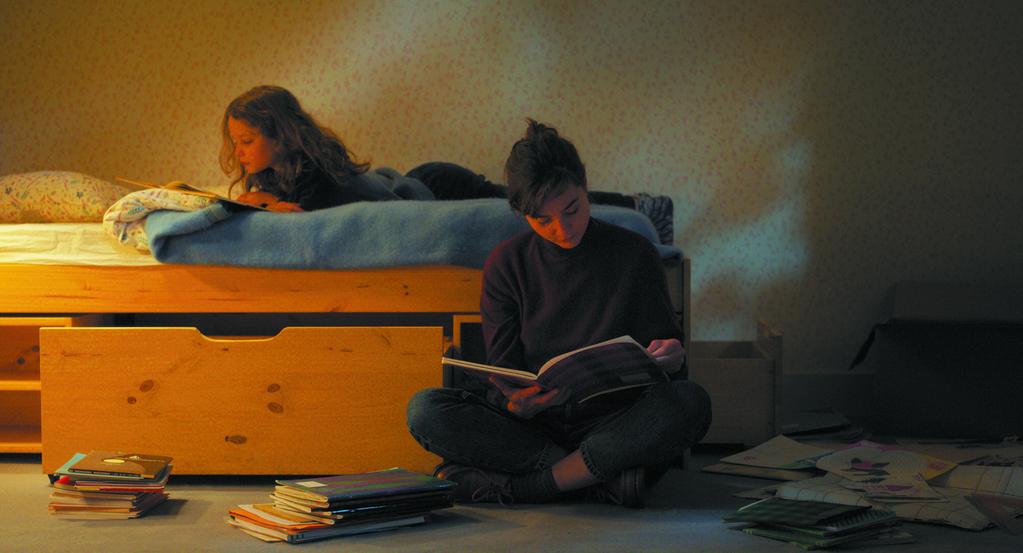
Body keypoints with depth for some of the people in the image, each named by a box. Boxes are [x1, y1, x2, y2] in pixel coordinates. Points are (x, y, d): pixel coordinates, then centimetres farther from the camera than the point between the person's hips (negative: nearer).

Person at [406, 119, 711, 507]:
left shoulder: (634, 254, 2)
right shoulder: (507, 264, 4)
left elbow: (667, 350, 8)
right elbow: (503, 370, 3)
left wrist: (670, 358, -19)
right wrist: (515, 403, -22)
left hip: (613, 421, -1)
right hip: (532, 423, 1)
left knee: (691, 402, -32)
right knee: (425, 409, -25)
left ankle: (517, 485, -29)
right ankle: (601, 476, -26)